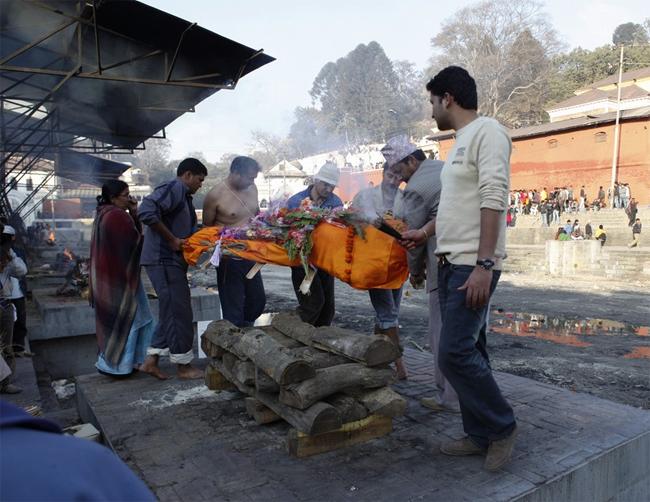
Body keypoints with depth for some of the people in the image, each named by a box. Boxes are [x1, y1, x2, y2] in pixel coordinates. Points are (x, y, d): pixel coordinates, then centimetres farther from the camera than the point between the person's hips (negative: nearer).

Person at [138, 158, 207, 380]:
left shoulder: (183, 195, 20)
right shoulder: (173, 188, -11)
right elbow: (146, 211, -26)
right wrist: (172, 239, -21)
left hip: (172, 261, 10)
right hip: (164, 260, -10)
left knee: (171, 313, 14)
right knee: (179, 313, -2)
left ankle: (151, 361, 20)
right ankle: (183, 366, 10)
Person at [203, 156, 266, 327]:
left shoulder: (252, 188, 3)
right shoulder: (215, 195, -14)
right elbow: (207, 228, -3)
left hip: (251, 257, 6)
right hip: (229, 260, -6)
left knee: (258, 301, 18)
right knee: (233, 311, -1)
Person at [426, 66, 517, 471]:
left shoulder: (487, 131, -8)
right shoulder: (461, 142, 20)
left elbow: (493, 201, -19)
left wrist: (484, 265, -24)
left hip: (473, 266, -9)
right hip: (452, 263, 9)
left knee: (455, 353, -11)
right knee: (468, 351, 11)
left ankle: (502, 426, 10)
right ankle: (481, 436, 22)